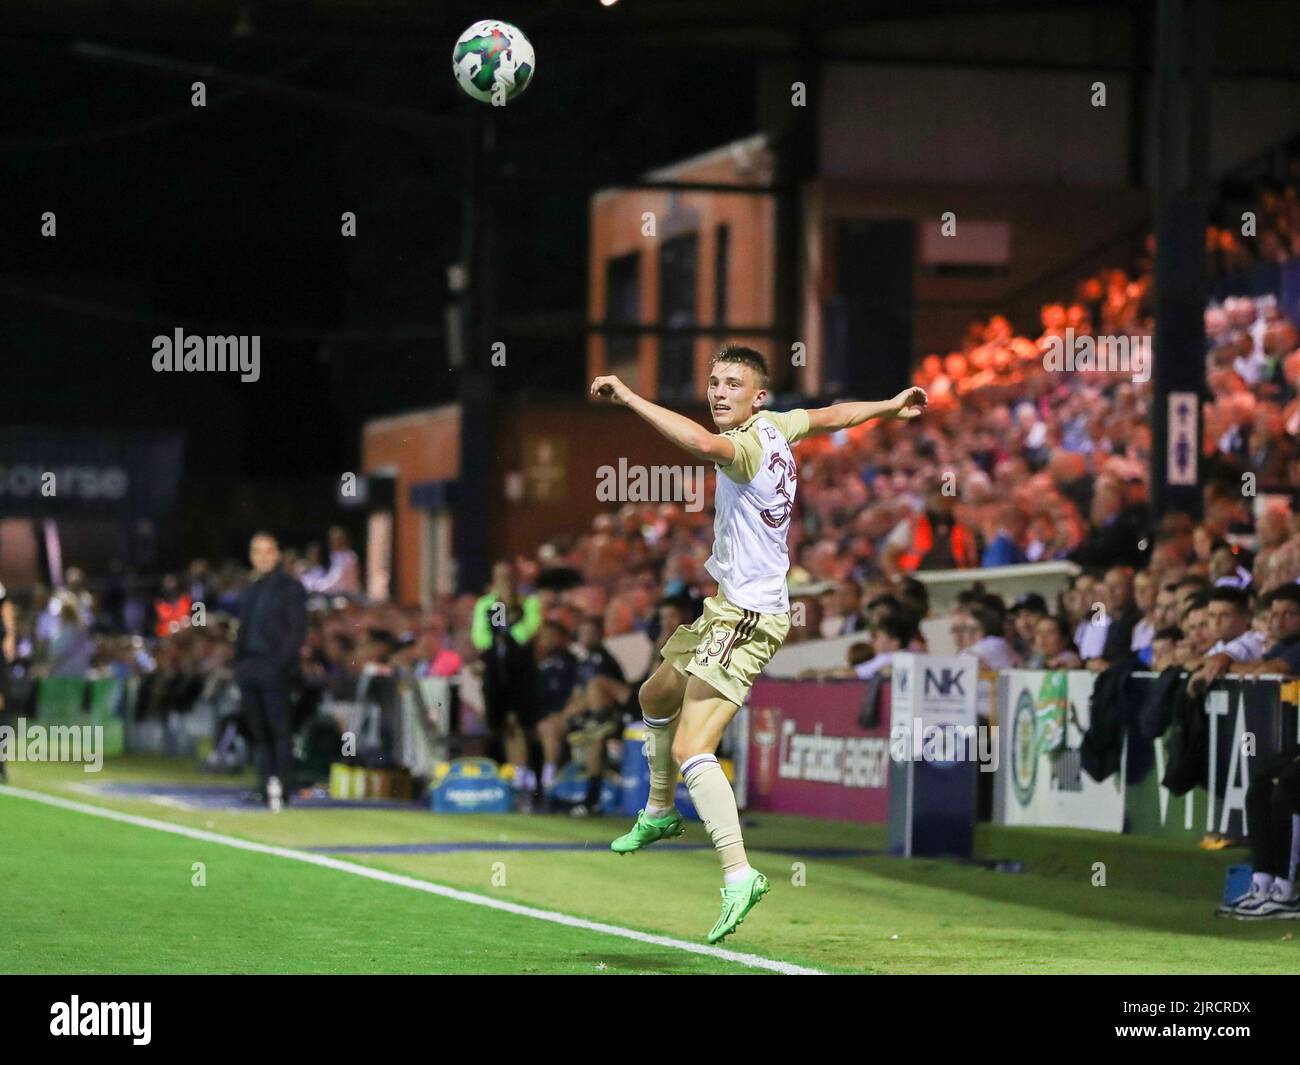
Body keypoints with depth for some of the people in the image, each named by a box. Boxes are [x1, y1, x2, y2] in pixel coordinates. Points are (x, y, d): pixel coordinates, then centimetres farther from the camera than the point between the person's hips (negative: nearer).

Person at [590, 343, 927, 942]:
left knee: (690, 749, -23)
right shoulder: (773, 425, 5)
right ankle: (659, 814, 53)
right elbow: (832, 417, 23)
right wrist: (891, 406, 40)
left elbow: (704, 445, -46)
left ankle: (738, 875, -31)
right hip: (728, 607, 11)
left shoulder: (749, 445, -23)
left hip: (747, 618, -11)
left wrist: (630, 399, -47)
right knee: (656, 697, 31)